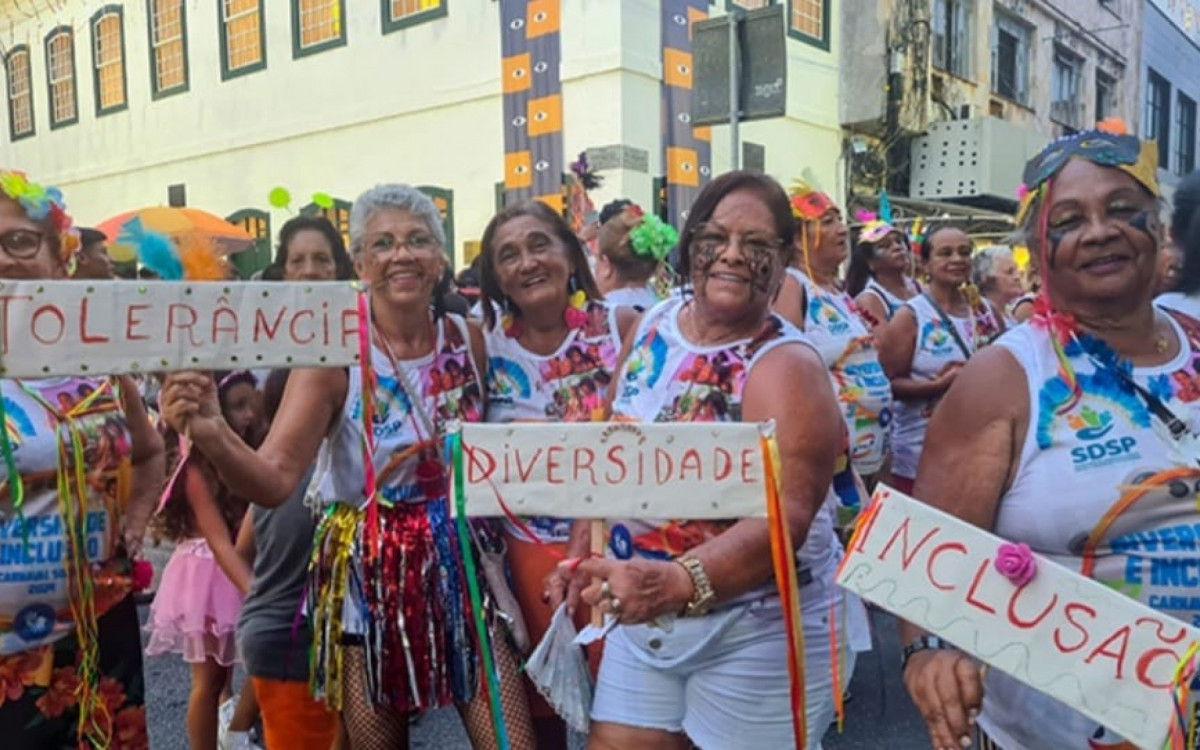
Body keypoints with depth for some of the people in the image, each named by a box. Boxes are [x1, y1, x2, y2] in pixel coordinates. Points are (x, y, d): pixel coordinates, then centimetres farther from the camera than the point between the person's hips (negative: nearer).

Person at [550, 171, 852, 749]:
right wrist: (583, 553, 9)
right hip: (642, 619, 6)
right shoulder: (653, 325, 1)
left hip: (759, 631, -5)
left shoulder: (786, 367, -18)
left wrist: (679, 582, -44)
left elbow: (786, 516, -30)